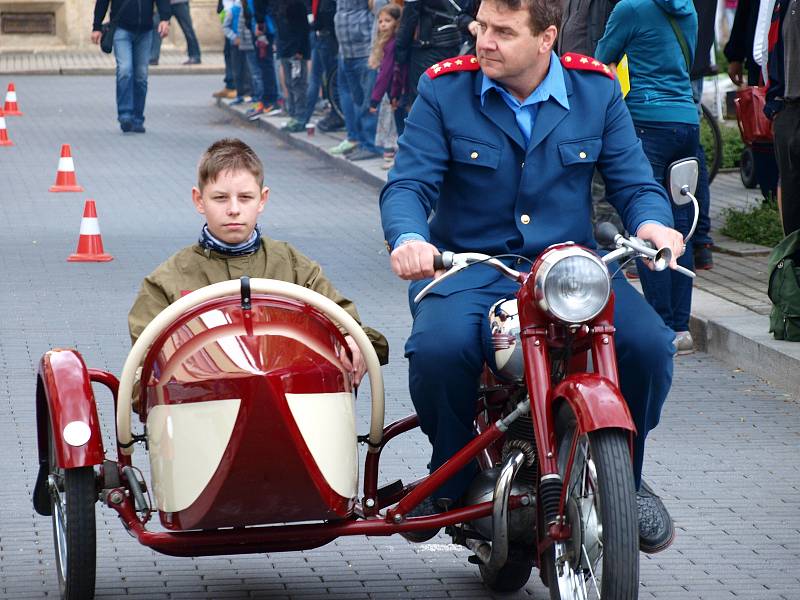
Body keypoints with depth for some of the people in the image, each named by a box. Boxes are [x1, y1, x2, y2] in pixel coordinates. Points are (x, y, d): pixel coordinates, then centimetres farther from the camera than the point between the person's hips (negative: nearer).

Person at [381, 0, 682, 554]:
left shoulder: (596, 91, 4)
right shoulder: (443, 92, -2)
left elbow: (633, 181, 4)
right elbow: (408, 183, -7)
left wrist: (652, 222, -20)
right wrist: (409, 239, -29)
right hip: (469, 267, -1)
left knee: (648, 342, -25)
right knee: (438, 346, -34)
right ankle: (450, 475, -2)